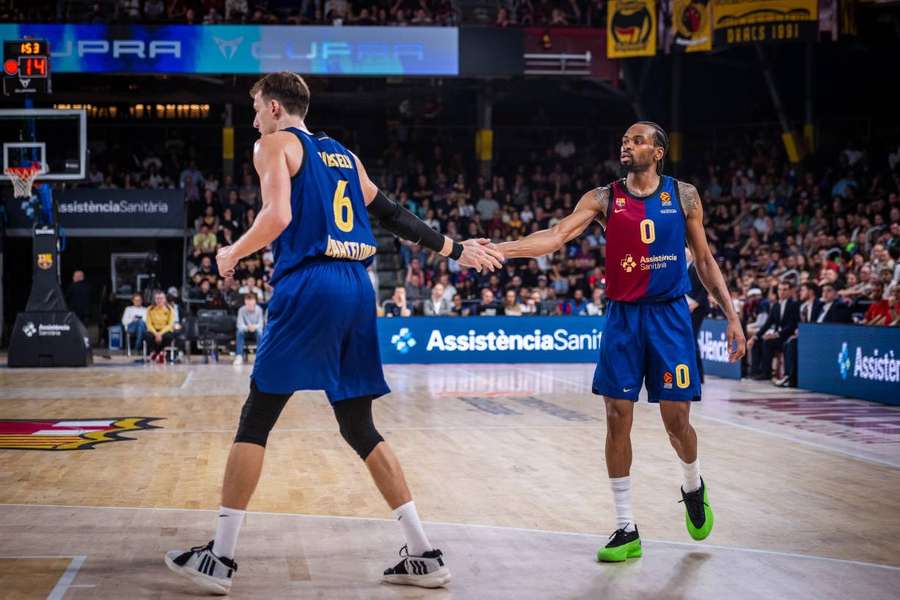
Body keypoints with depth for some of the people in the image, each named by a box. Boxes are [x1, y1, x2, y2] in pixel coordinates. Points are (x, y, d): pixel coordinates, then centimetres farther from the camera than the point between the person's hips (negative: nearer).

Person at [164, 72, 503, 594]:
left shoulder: (274, 144, 3)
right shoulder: (343, 154, 24)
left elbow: (277, 217, -12)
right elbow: (394, 216, 23)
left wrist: (233, 254, 3)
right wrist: (456, 250, 30)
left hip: (310, 286, -7)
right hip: (358, 288, 7)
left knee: (256, 418, 0)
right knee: (360, 427, 12)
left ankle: (220, 557, 0)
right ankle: (424, 555, 8)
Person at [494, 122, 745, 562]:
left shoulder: (683, 195, 3)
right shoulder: (603, 198, 1)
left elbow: (704, 261, 8)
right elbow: (558, 235, -12)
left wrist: (732, 317, 4)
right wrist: (501, 249, -27)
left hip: (669, 315, 0)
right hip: (623, 316, 1)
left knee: (676, 419, 0)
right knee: (618, 419, -3)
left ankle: (693, 488, 33)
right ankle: (626, 529, 6)